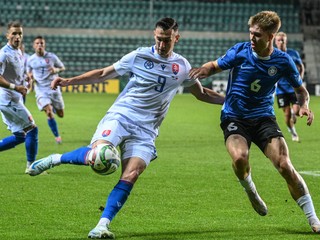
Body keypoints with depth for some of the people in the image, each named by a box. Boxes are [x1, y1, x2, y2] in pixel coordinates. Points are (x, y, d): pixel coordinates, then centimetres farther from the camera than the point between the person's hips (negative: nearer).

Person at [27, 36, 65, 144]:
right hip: (41, 90, -1)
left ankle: (53, 107, 44)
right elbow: (29, 72, 18)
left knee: (61, 115, 8)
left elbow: (63, 68, 9)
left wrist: (56, 70, -13)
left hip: (54, 88, 1)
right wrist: (30, 76, -6)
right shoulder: (31, 60, 1)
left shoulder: (52, 57, -2)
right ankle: (57, 136, -5)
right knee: (49, 112, -20)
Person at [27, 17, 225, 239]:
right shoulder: (139, 56, 3)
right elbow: (104, 74, 9)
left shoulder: (182, 67, 11)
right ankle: (55, 159, -3)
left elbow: (202, 94, 26)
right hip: (120, 117, -2)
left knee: (130, 176, -17)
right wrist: (69, 81, 2)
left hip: (145, 131, 2)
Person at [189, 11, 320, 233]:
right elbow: (215, 66, 4)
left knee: (285, 165, -15)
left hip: (263, 118, 1)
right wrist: (203, 69, -20)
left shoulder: (283, 60, -7)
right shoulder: (240, 51, -10)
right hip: (234, 117, -1)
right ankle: (251, 192, 4)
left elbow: (301, 90, 8)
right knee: (239, 157, -31)